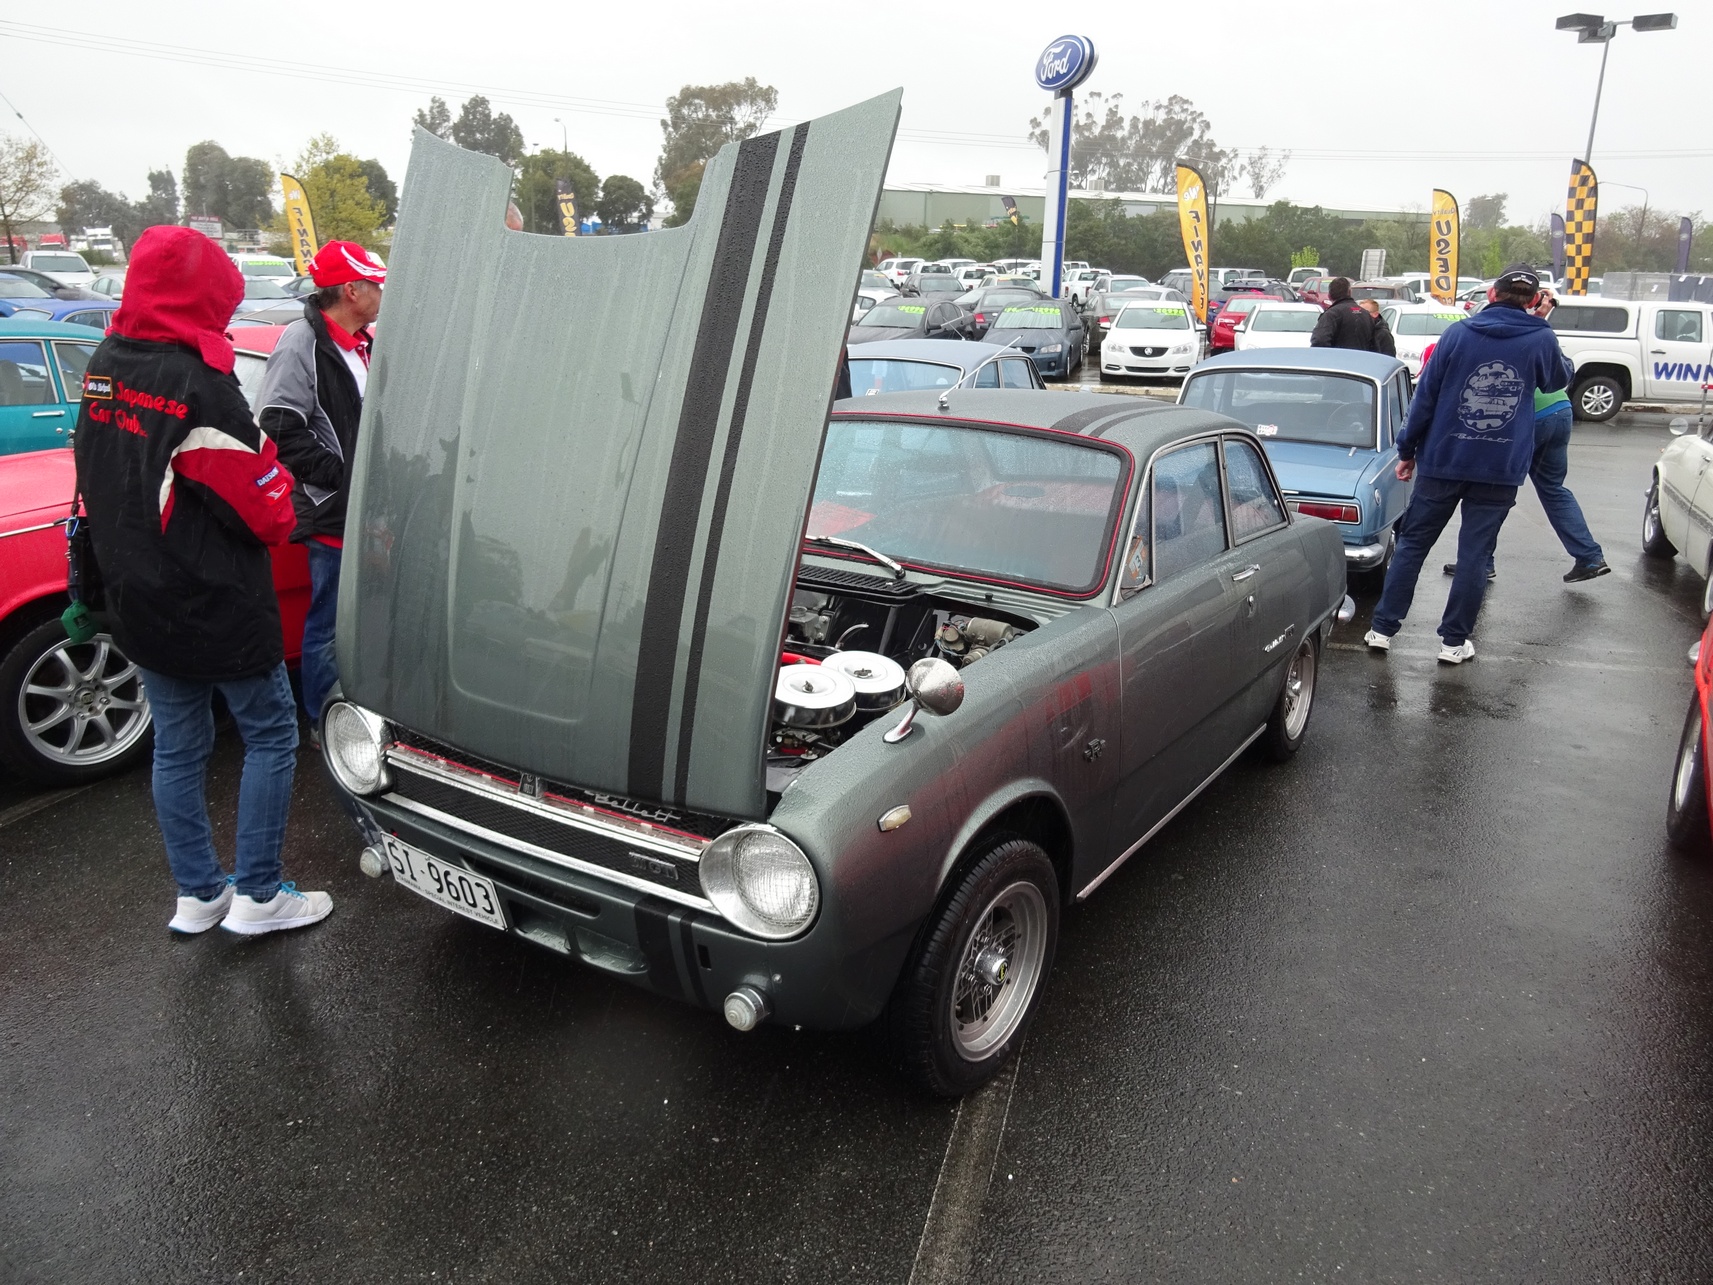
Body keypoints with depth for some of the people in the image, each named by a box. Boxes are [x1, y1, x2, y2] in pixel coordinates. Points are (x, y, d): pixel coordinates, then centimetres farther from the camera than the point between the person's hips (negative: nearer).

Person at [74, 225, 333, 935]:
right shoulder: (202, 389, -22)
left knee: (177, 747, 16)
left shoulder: (103, 367, 3)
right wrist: (274, 474, 2)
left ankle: (197, 895, 28)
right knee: (270, 737, 8)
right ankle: (258, 895, 13)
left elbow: (100, 486, 11)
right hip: (219, 613, -8)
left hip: (139, 607, 8)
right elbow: (266, 514, -17)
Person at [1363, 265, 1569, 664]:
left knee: (1412, 544, 9)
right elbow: (1556, 381, 21)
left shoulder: (1458, 335, -2)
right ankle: (1454, 641, 9)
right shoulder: (1542, 341, 0)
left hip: (1443, 461, 0)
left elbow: (1426, 396, -2)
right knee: (1474, 555, 6)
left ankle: (1383, 628, 10)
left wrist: (1407, 450, 6)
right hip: (1501, 469, 0)